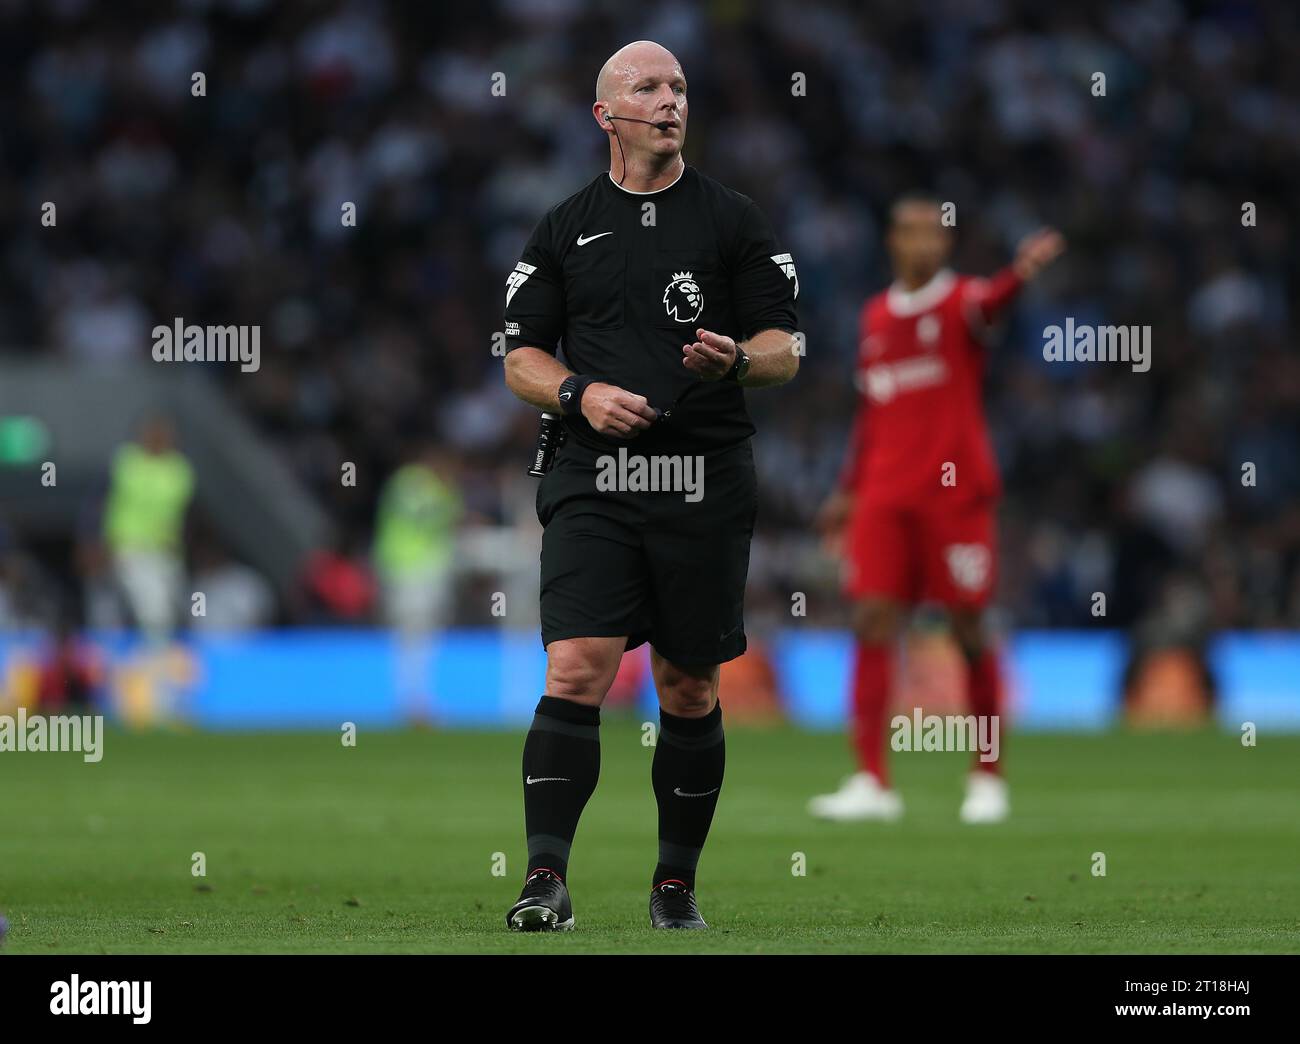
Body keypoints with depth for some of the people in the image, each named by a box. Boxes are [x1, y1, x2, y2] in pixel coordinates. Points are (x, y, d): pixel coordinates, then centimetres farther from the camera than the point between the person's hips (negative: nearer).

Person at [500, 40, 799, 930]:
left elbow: (784, 350, 6)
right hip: (594, 485, 0)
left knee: (689, 690, 5)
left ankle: (677, 885, 17)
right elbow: (521, 357, 11)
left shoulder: (733, 220, 8)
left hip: (707, 487, 0)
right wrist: (581, 394, -9)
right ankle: (547, 879, -17)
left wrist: (735, 359, -16)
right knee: (576, 672, -14)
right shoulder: (565, 229, 11)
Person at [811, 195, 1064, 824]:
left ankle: (988, 778, 13)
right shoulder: (875, 317, 13)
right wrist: (848, 491, 21)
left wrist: (1021, 272, -52)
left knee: (969, 628, -1)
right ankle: (872, 782, -5)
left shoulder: (959, 301, -3)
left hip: (957, 492, -4)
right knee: (872, 620, -6)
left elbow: (987, 304, -29)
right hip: (884, 496, 4)